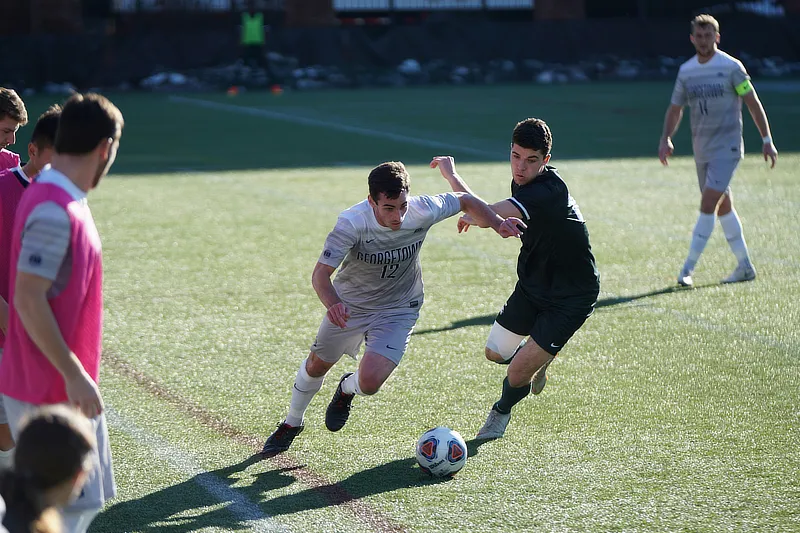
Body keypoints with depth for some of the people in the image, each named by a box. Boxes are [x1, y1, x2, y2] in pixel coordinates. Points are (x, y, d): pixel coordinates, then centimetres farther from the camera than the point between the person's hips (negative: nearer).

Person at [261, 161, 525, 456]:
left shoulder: (422, 211, -27)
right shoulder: (352, 223, -33)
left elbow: (465, 201, -7)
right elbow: (321, 273, -34)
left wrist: (497, 223, -19)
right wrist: (332, 304, -54)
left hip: (397, 309, 0)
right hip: (348, 304, 0)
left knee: (369, 382, -17)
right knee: (317, 365, 18)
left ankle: (347, 389, 22)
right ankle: (291, 424, 48)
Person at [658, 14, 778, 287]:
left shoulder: (731, 67, -8)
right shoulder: (686, 71, 8)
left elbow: (753, 103, -5)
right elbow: (675, 108, 15)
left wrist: (767, 140, -7)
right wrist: (666, 139, -1)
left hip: (727, 147, -6)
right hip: (701, 149, 6)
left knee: (708, 204, -15)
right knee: (723, 207, 11)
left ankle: (688, 269, -13)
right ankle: (745, 267, 21)